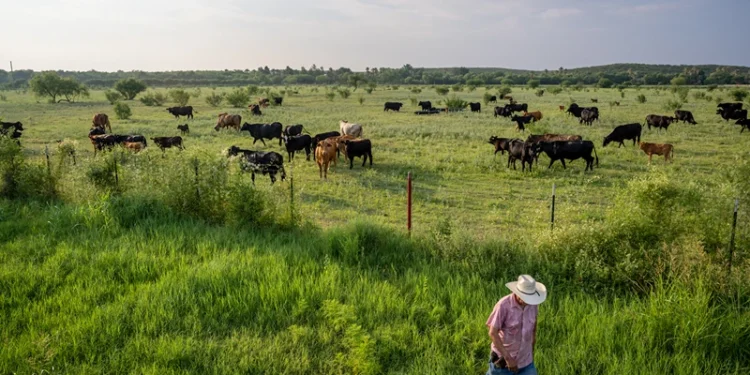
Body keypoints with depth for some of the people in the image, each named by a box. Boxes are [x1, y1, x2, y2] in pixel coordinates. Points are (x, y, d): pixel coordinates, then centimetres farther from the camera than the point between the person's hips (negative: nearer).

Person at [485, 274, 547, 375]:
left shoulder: (533, 304, -9)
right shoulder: (503, 305, -24)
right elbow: (493, 333, -23)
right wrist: (508, 358, -24)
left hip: (525, 359, 4)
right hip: (503, 357, -4)